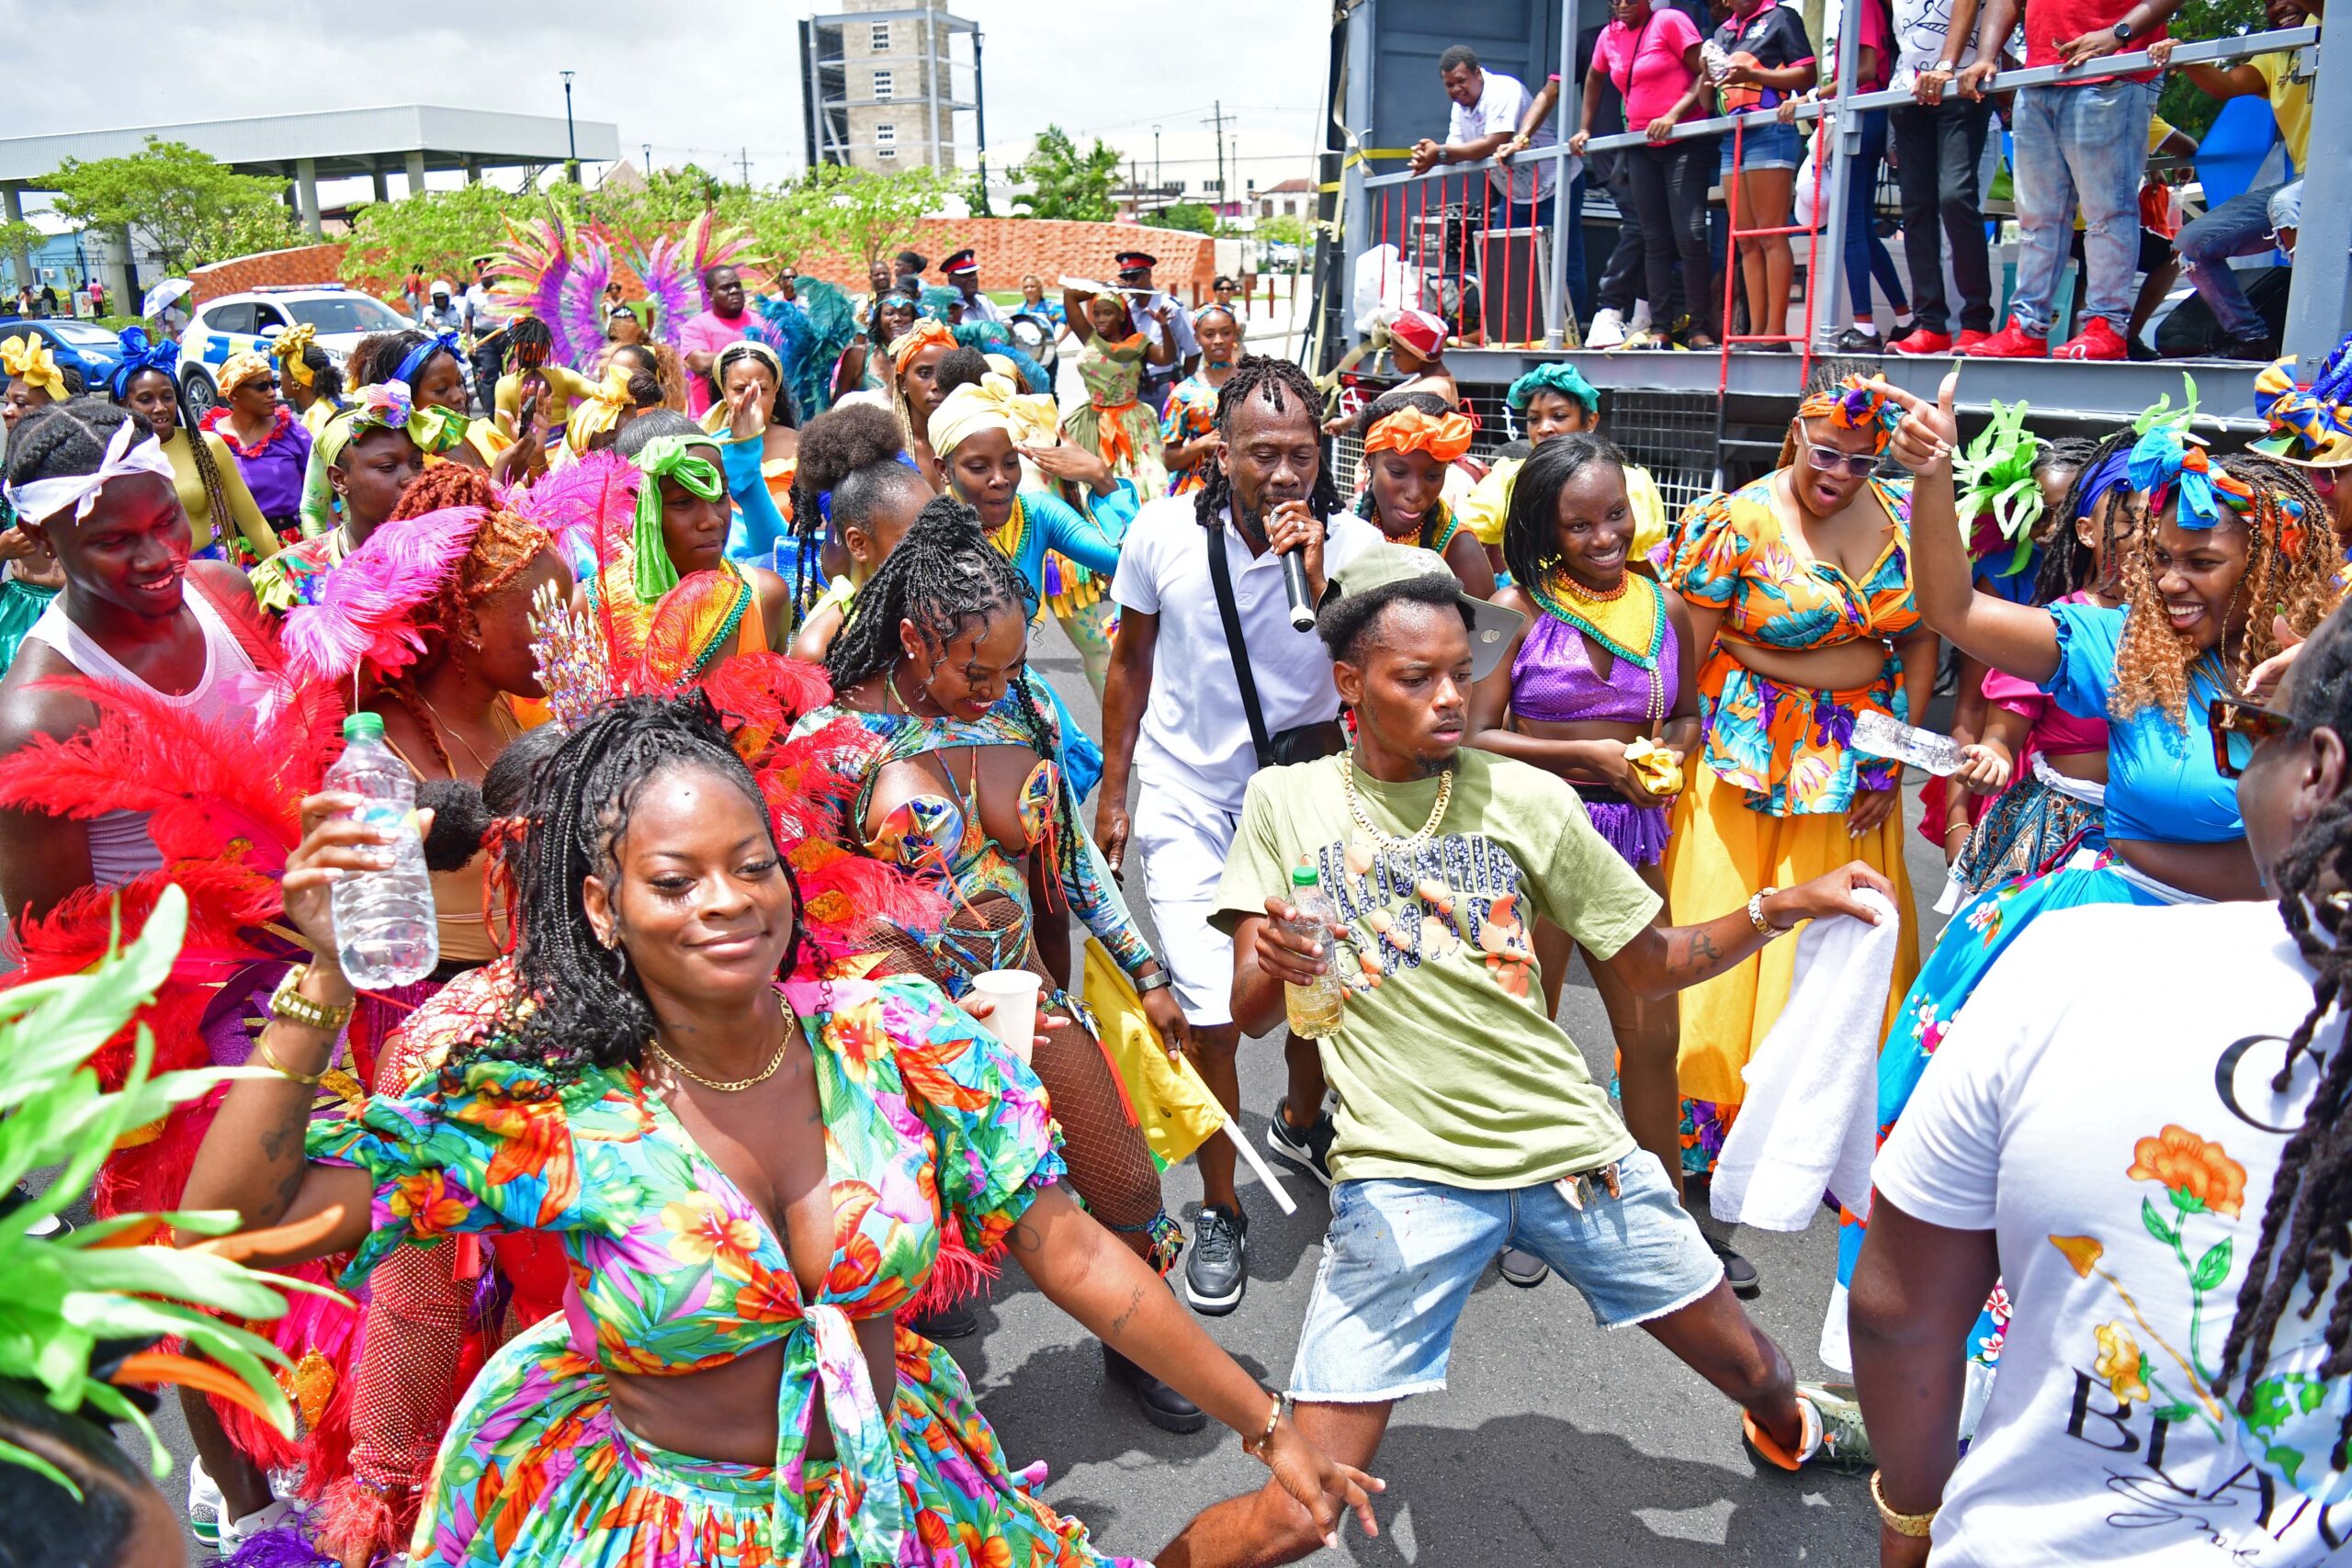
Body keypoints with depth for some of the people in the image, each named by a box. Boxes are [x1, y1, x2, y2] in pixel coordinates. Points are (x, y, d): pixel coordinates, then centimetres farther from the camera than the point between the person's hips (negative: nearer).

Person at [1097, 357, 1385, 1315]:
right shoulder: (1163, 533, -10)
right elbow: (1130, 661, 4)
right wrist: (1112, 790, 7)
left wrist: (1317, 582, -31)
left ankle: (1301, 1122, 48)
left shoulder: (1352, 544, -12)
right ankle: (1219, 1211, 15)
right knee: (1211, 1012, -6)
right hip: (1188, 801, -1)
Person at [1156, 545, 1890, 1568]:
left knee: (1752, 1370, 18)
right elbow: (1248, 1009, -4)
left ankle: (1787, 1430, 55)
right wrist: (1273, 969, -27)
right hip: (1404, 1173, -2)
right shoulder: (1287, 802, 0)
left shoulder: (1525, 798, 2)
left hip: (1568, 1143, 3)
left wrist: (1782, 907, -7)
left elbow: (1652, 964, 9)